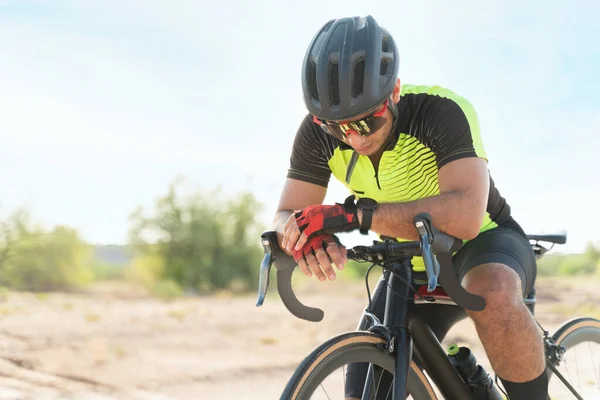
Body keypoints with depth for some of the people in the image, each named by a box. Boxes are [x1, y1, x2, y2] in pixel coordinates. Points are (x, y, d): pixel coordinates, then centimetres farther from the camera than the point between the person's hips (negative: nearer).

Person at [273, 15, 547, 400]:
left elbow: (465, 216, -44)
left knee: (492, 293, -40)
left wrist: (356, 215, -52)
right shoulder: (318, 134, -17)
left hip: (485, 242, -4)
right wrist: (307, 236, -43)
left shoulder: (442, 111, -30)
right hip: (414, 268, 4)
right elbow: (286, 219, -18)